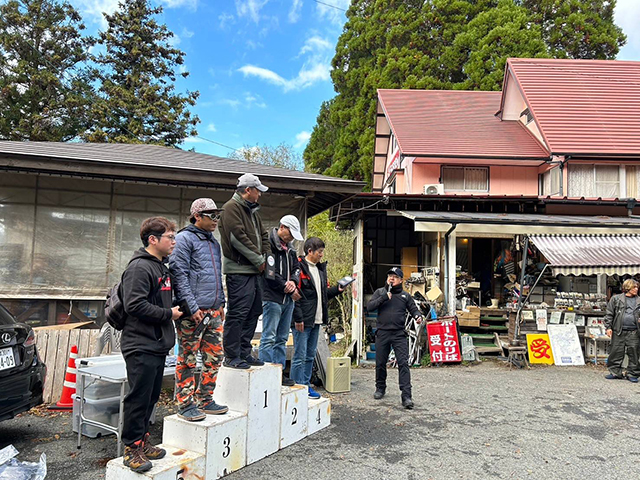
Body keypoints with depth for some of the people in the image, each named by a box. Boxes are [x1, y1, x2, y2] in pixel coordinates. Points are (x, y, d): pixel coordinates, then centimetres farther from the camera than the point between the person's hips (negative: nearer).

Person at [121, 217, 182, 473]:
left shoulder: (162, 267, 15)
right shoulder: (139, 267, -15)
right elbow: (135, 305, -23)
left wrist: (177, 310, 10)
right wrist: (169, 314, -16)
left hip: (158, 345, 10)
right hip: (141, 346, -9)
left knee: (151, 397, 17)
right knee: (139, 398, 0)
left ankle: (142, 441, 29)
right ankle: (132, 448, 14)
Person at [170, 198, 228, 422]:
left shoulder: (213, 242, 19)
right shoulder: (184, 239, -6)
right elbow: (179, 275, -14)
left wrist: (221, 303, 19)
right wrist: (192, 307, -18)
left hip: (214, 310, 8)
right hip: (193, 311, -8)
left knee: (214, 356, 11)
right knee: (187, 359, 2)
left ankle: (205, 400, 23)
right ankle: (185, 404, 13)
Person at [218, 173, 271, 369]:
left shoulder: (253, 210, 21)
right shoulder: (231, 207, -8)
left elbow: (263, 236, 24)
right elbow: (238, 237, -18)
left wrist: (266, 258, 8)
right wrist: (259, 259, -12)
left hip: (254, 271, 10)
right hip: (239, 270, -10)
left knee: (253, 312, 13)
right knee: (237, 314, -7)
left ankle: (244, 353, 22)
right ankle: (231, 357, 2)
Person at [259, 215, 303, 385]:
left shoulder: (289, 247, 16)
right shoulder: (268, 244, -11)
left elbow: (296, 268, 20)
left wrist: (293, 281, -4)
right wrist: (290, 289, -9)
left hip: (288, 300, 9)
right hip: (272, 298, -9)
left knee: (282, 339, 12)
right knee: (269, 338, -4)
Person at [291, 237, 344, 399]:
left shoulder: (320, 268, 16)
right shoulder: (299, 267, -11)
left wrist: (337, 290, 4)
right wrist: (298, 318, -19)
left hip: (316, 320, 9)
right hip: (302, 321, -8)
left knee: (310, 356, 15)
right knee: (300, 357, -2)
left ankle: (306, 386, 25)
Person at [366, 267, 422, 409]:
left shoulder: (405, 296, 12)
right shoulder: (380, 292, 8)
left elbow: (413, 308, 15)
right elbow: (369, 307, -1)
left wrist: (418, 316, -7)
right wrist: (383, 298, -13)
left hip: (399, 334, 0)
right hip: (382, 333, 1)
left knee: (403, 363, -9)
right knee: (380, 363, 9)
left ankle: (406, 395, -8)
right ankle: (380, 388, 30)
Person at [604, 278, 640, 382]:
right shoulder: (616, 299, 5)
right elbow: (609, 314, 5)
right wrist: (608, 327, -1)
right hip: (619, 332, -1)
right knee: (616, 352, 3)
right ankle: (615, 372, 14)